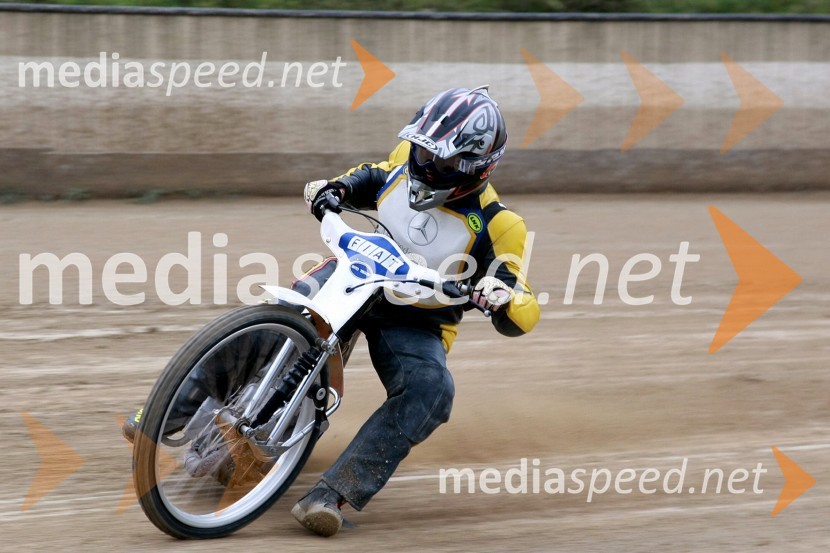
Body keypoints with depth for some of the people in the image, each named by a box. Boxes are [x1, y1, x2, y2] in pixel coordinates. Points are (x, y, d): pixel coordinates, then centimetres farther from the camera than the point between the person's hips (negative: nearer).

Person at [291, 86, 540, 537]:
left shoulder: (494, 227, -14)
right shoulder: (407, 160, -3)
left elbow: (523, 317, -14)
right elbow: (372, 179, 21)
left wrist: (504, 296, -38)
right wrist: (336, 188, -2)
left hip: (415, 326, -3)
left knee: (432, 391, -34)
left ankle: (331, 494, -40)